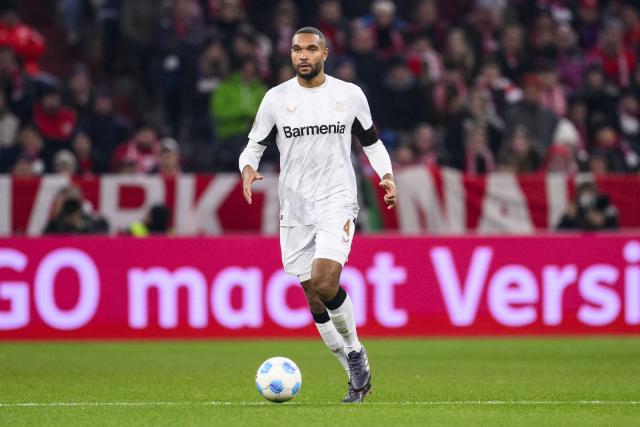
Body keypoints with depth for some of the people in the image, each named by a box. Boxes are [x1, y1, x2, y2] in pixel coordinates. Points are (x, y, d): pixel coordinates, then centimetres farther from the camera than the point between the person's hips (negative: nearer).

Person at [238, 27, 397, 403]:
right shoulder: (277, 98, 4)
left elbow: (372, 142, 14)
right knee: (315, 301, 5)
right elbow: (254, 146, 8)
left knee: (325, 285, -23)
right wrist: (248, 169, -15)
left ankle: (356, 351, 2)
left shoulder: (350, 95, 3)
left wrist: (387, 175, -4)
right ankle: (358, 374, 20)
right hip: (294, 210, 3)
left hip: (337, 203, -3)